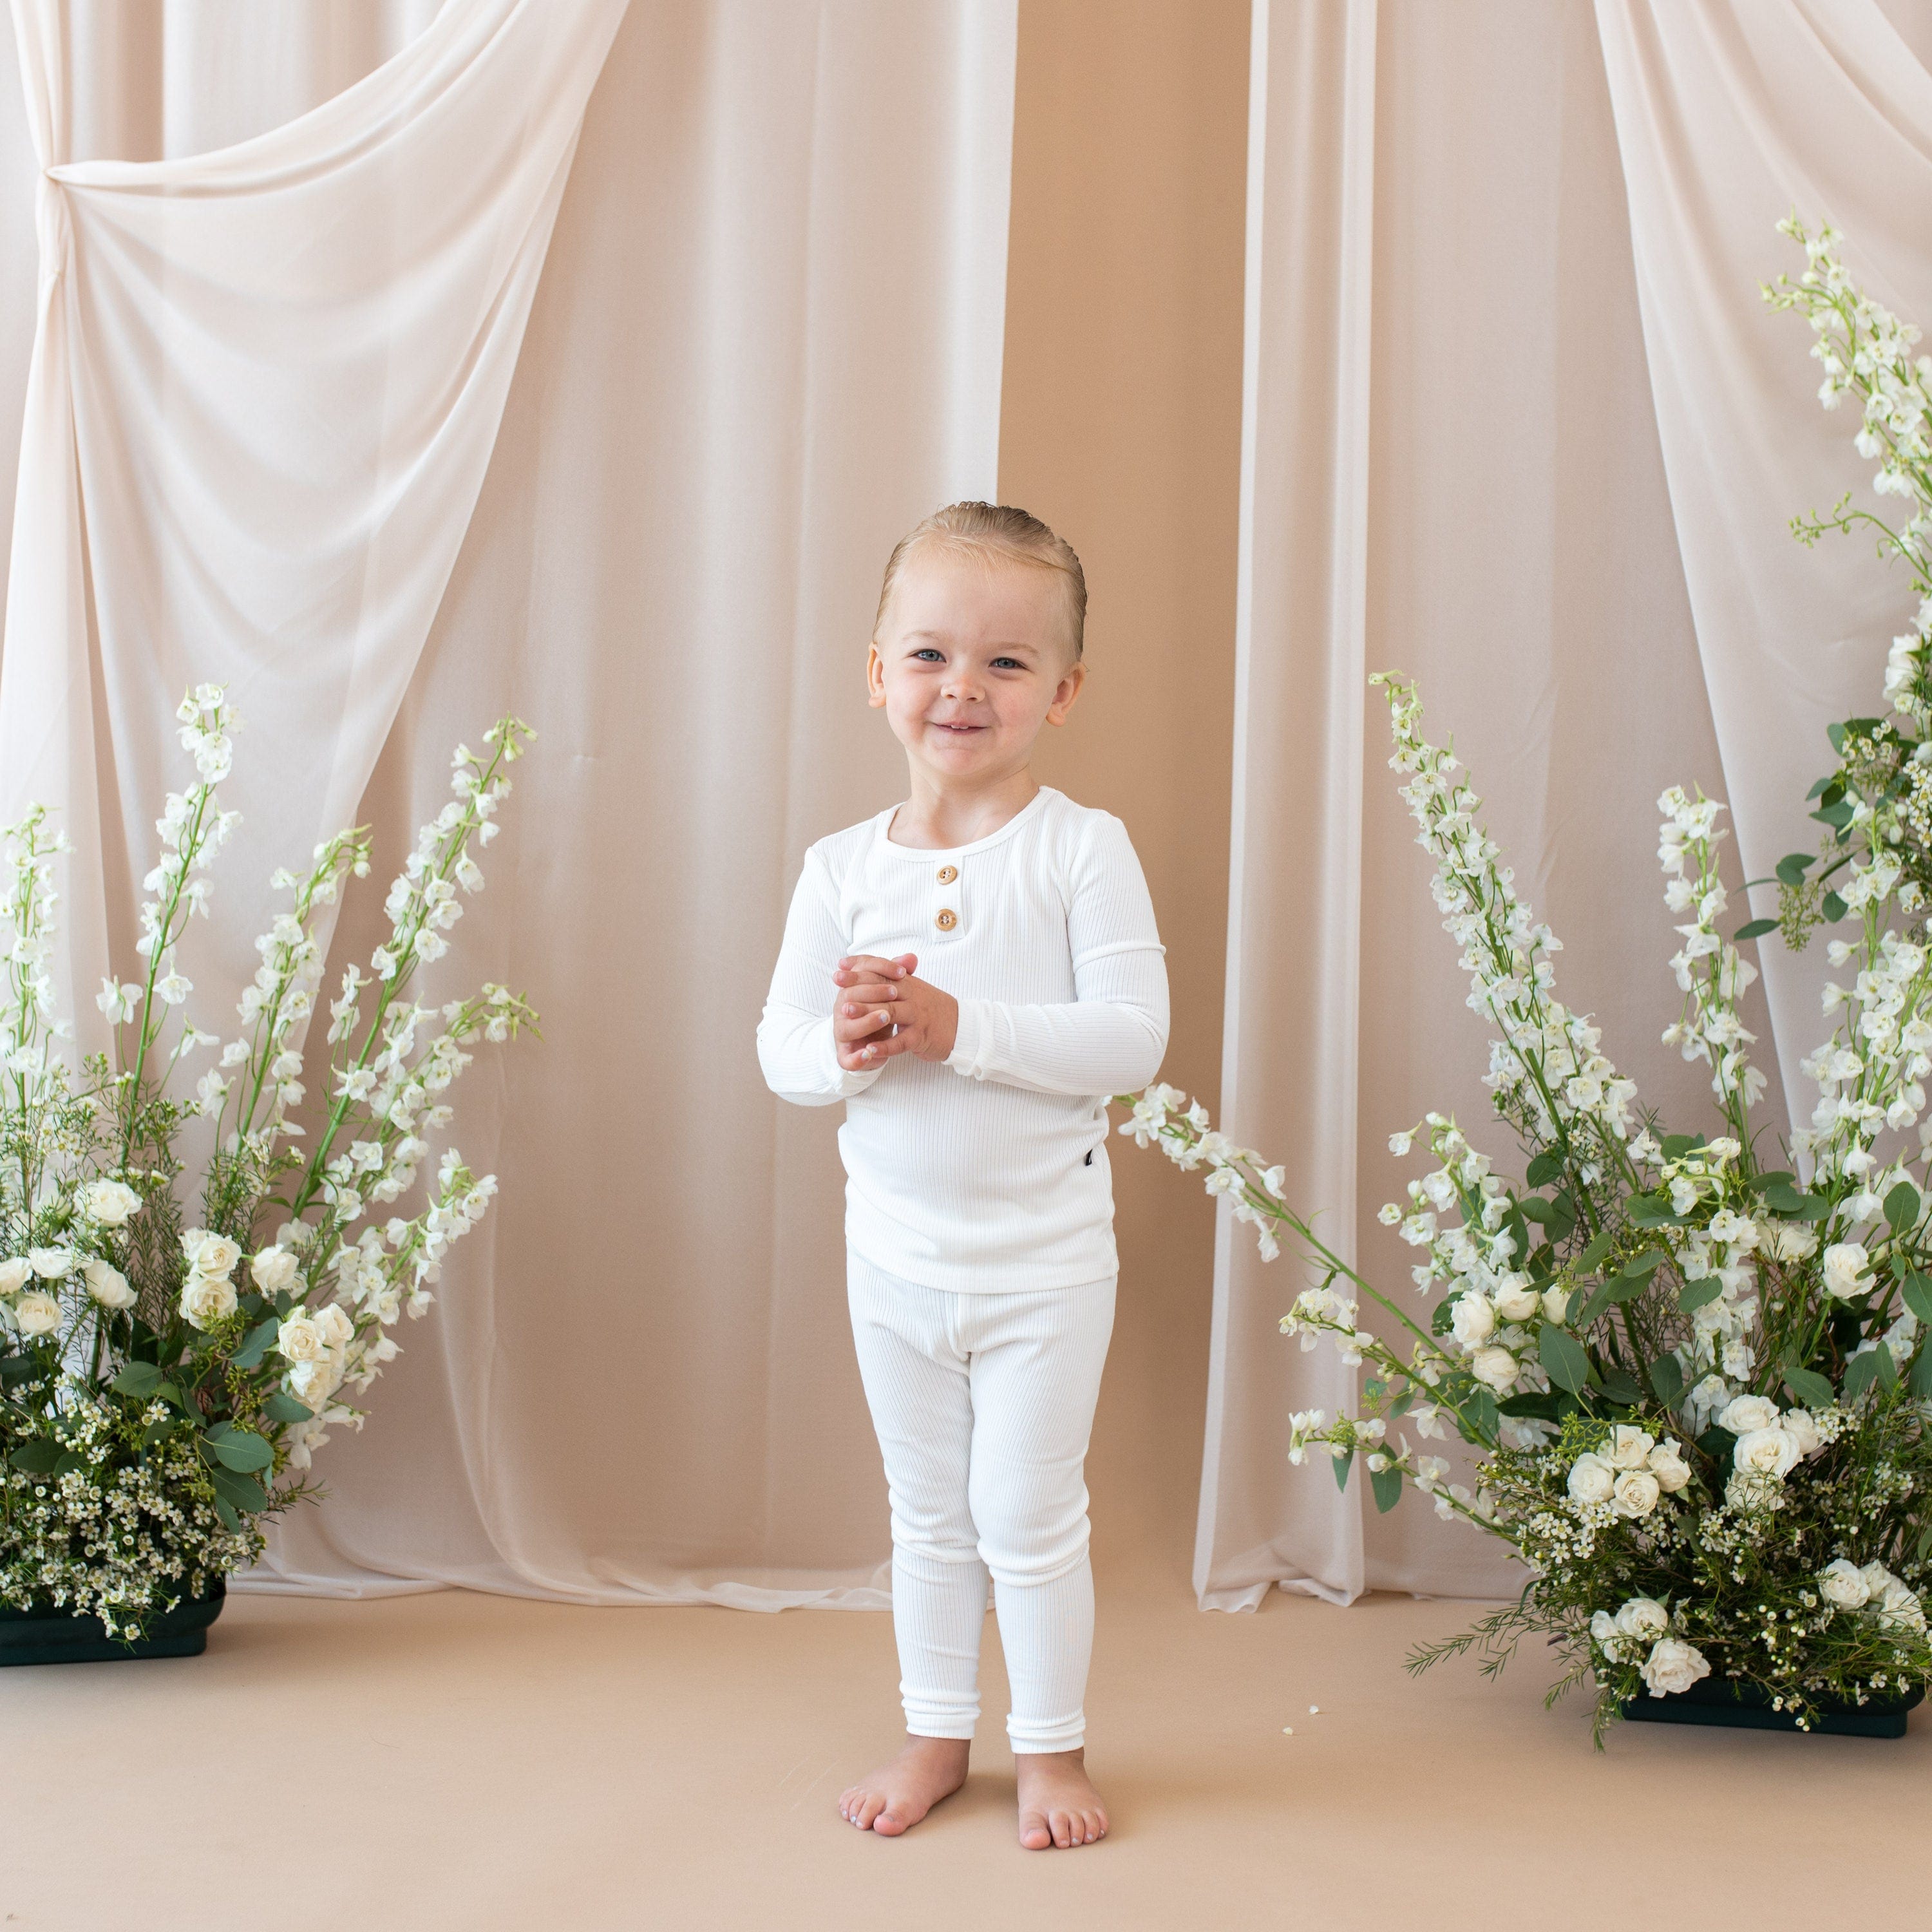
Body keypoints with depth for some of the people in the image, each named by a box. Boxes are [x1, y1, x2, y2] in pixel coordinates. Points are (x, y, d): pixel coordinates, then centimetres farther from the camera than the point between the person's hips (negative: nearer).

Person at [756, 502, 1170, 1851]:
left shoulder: (1082, 848, -13)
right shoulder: (843, 866, -1)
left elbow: (1133, 1037, -20)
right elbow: (780, 1045, 0)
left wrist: (959, 1028, -28)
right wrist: (841, 1048, -23)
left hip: (1045, 1259, -4)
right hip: (895, 1253, 4)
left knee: (1030, 1514, 6)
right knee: (928, 1513, 17)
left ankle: (1054, 1747, 25)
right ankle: (938, 1736, 33)